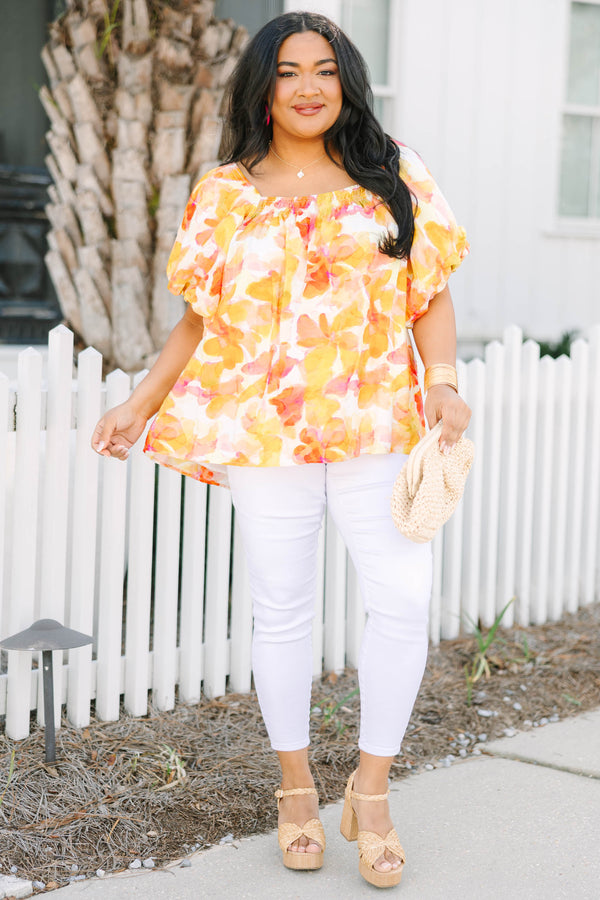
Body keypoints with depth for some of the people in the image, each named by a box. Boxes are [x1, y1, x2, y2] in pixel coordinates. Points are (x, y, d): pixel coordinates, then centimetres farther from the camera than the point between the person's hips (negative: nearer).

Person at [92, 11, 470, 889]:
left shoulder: (395, 176, 8)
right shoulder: (224, 196, 8)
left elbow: (432, 295, 7)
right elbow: (200, 320, 12)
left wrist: (444, 381, -8)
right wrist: (139, 405, 4)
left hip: (377, 426, 0)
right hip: (264, 430, 0)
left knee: (403, 600, -9)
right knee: (283, 609, 6)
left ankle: (371, 791, 8)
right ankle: (297, 790, 23)